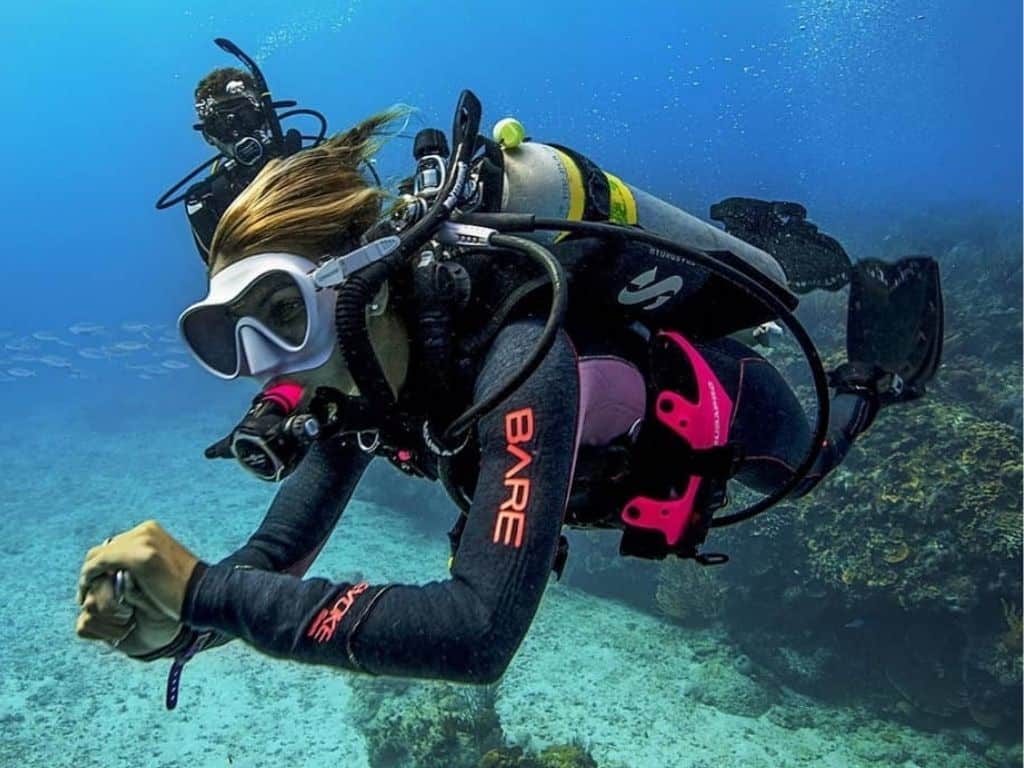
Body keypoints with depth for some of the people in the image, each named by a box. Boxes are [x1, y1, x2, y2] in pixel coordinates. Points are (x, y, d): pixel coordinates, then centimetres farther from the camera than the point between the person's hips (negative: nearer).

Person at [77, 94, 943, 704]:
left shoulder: (514, 354, -47)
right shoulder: (356, 371, -24)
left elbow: (480, 632, -54)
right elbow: (280, 551, -18)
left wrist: (205, 589, -54)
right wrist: (174, 617, -38)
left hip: (723, 407, -5)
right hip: (618, 447, 5)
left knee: (803, 468, 29)